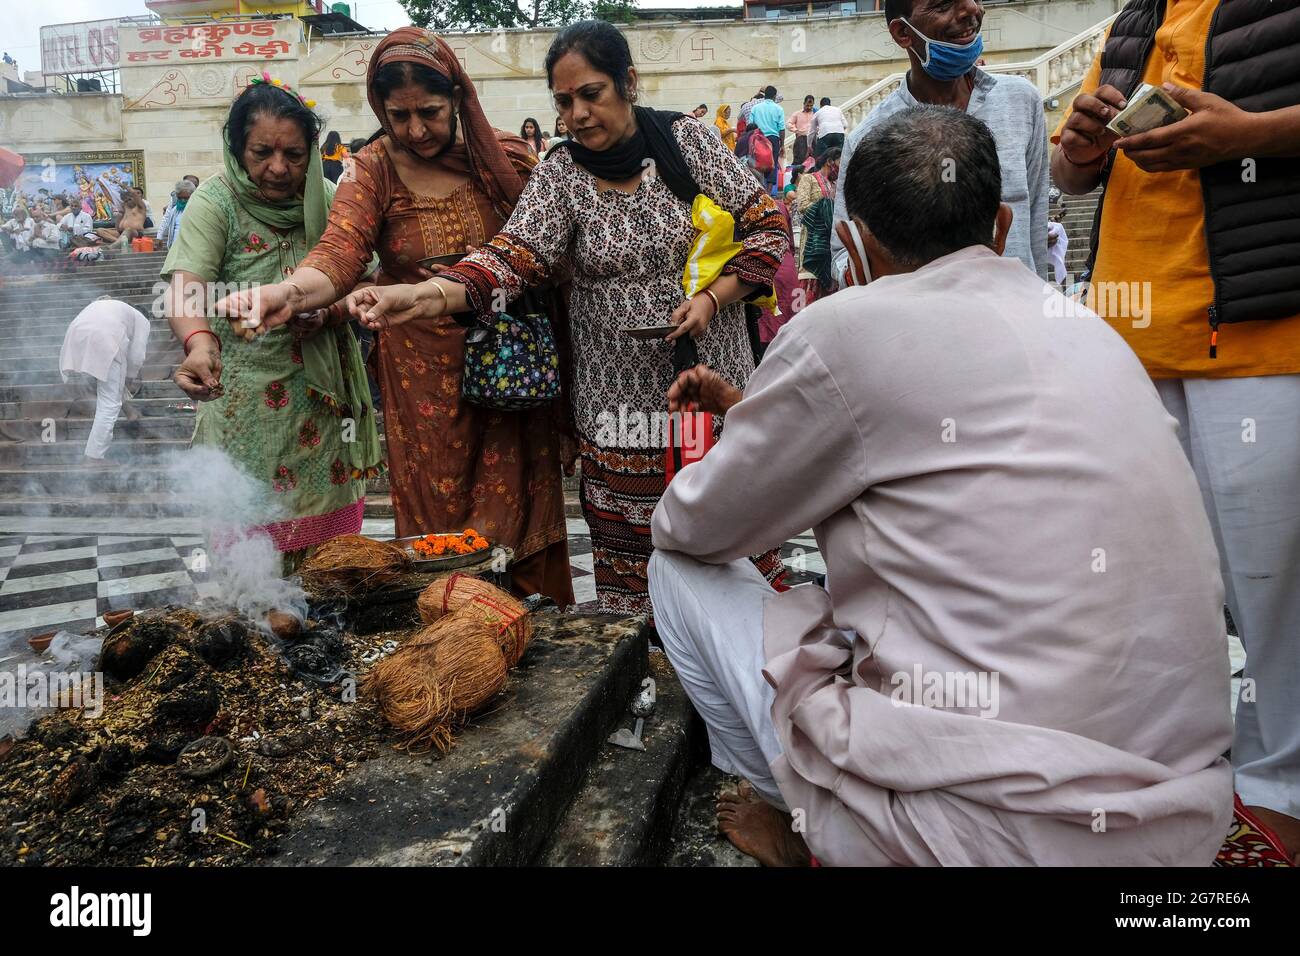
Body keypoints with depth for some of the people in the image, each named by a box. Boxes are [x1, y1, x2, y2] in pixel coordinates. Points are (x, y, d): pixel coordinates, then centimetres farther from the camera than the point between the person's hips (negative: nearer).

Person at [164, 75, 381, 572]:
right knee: (253, 521, 3)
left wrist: (330, 311, -16)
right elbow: (186, 287, -22)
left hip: (323, 387, 3)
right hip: (246, 390, -3)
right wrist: (199, 342, -43)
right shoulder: (217, 201, -9)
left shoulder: (326, 199, 2)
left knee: (326, 521, 11)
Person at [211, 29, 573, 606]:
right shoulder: (374, 170, -3)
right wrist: (288, 291, -40)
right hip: (422, 374, 0)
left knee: (514, 513, 6)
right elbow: (339, 254, -18)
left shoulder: (506, 158, -1)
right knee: (437, 521, 5)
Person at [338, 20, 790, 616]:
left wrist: (712, 298, -11)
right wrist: (428, 295, -31)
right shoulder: (561, 175, 1)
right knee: (631, 554, 1)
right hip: (620, 401, 0)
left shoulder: (689, 141, 1)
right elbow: (513, 255, -13)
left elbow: (766, 227, 4)